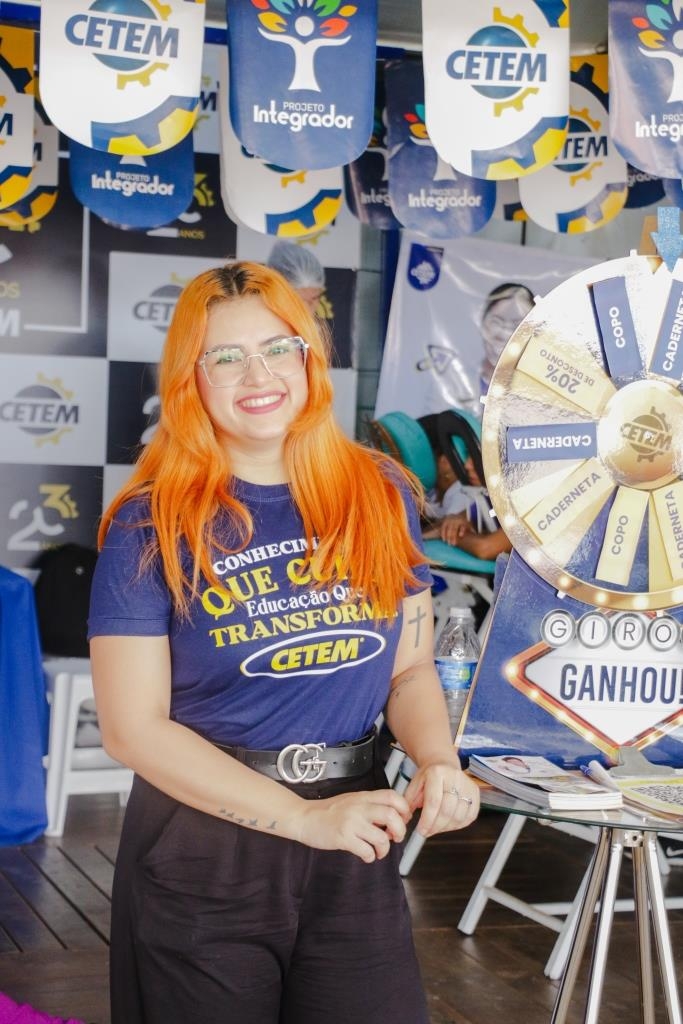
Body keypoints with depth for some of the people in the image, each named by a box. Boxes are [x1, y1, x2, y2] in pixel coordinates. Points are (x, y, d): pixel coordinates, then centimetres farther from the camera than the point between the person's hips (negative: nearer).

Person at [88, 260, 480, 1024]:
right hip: (202, 847, -3)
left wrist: (438, 761, -14)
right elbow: (134, 726, -12)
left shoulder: (381, 496, 2)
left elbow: (411, 668, 8)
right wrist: (306, 817, -18)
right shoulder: (150, 526, -8)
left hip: (356, 842, 3)